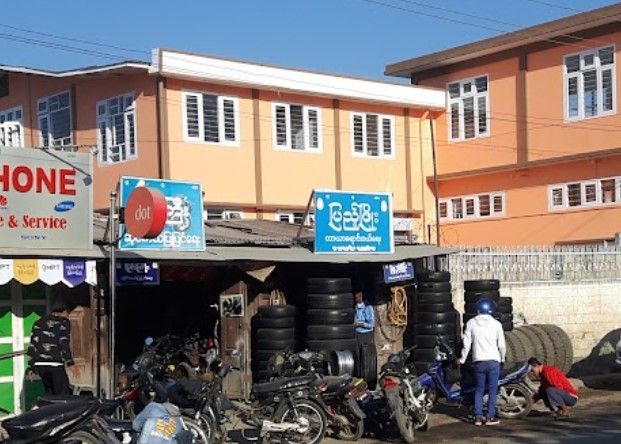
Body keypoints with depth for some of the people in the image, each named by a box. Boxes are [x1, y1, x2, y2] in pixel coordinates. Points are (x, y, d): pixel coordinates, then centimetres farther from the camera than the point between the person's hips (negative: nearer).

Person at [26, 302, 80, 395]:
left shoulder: (39, 322, 20)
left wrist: (31, 367, 15)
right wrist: (71, 364, -11)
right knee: (64, 394, -4)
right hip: (55, 364, -6)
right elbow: (64, 344, -7)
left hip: (39, 364, 6)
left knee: (49, 393, 16)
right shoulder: (64, 322, 5)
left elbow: (33, 345, 15)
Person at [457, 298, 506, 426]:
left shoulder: (471, 323, 2)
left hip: (478, 361, 2)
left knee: (479, 389, 11)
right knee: (492, 390, 4)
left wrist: (462, 359, 13)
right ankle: (490, 417, 2)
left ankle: (478, 417, 8)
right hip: (493, 361, -2)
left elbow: (467, 343, 2)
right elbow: (501, 345, 1)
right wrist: (502, 358, 17)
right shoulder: (496, 324, -1)